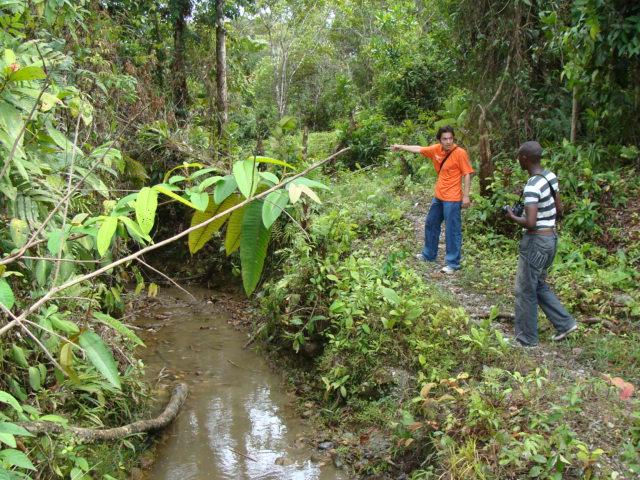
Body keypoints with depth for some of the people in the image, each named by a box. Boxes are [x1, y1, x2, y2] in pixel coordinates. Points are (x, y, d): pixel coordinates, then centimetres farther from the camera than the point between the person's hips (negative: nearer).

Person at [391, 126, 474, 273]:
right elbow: (419, 149, 16)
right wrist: (400, 147, 24)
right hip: (438, 196, 8)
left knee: (452, 230, -4)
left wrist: (466, 196, -17)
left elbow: (467, 174, -14)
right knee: (431, 224, 20)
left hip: (452, 199, -8)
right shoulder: (436, 149, 2)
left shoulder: (460, 153, -15)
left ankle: (453, 263, 4)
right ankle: (429, 255, 37)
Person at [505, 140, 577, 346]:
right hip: (551, 237, 9)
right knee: (539, 285, 23)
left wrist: (512, 216, -10)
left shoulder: (532, 186, -23)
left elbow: (530, 223, -26)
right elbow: (559, 209, 13)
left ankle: (526, 338, 17)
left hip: (536, 241, -9)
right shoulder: (550, 176, 4)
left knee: (525, 290, 6)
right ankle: (565, 323, 25)